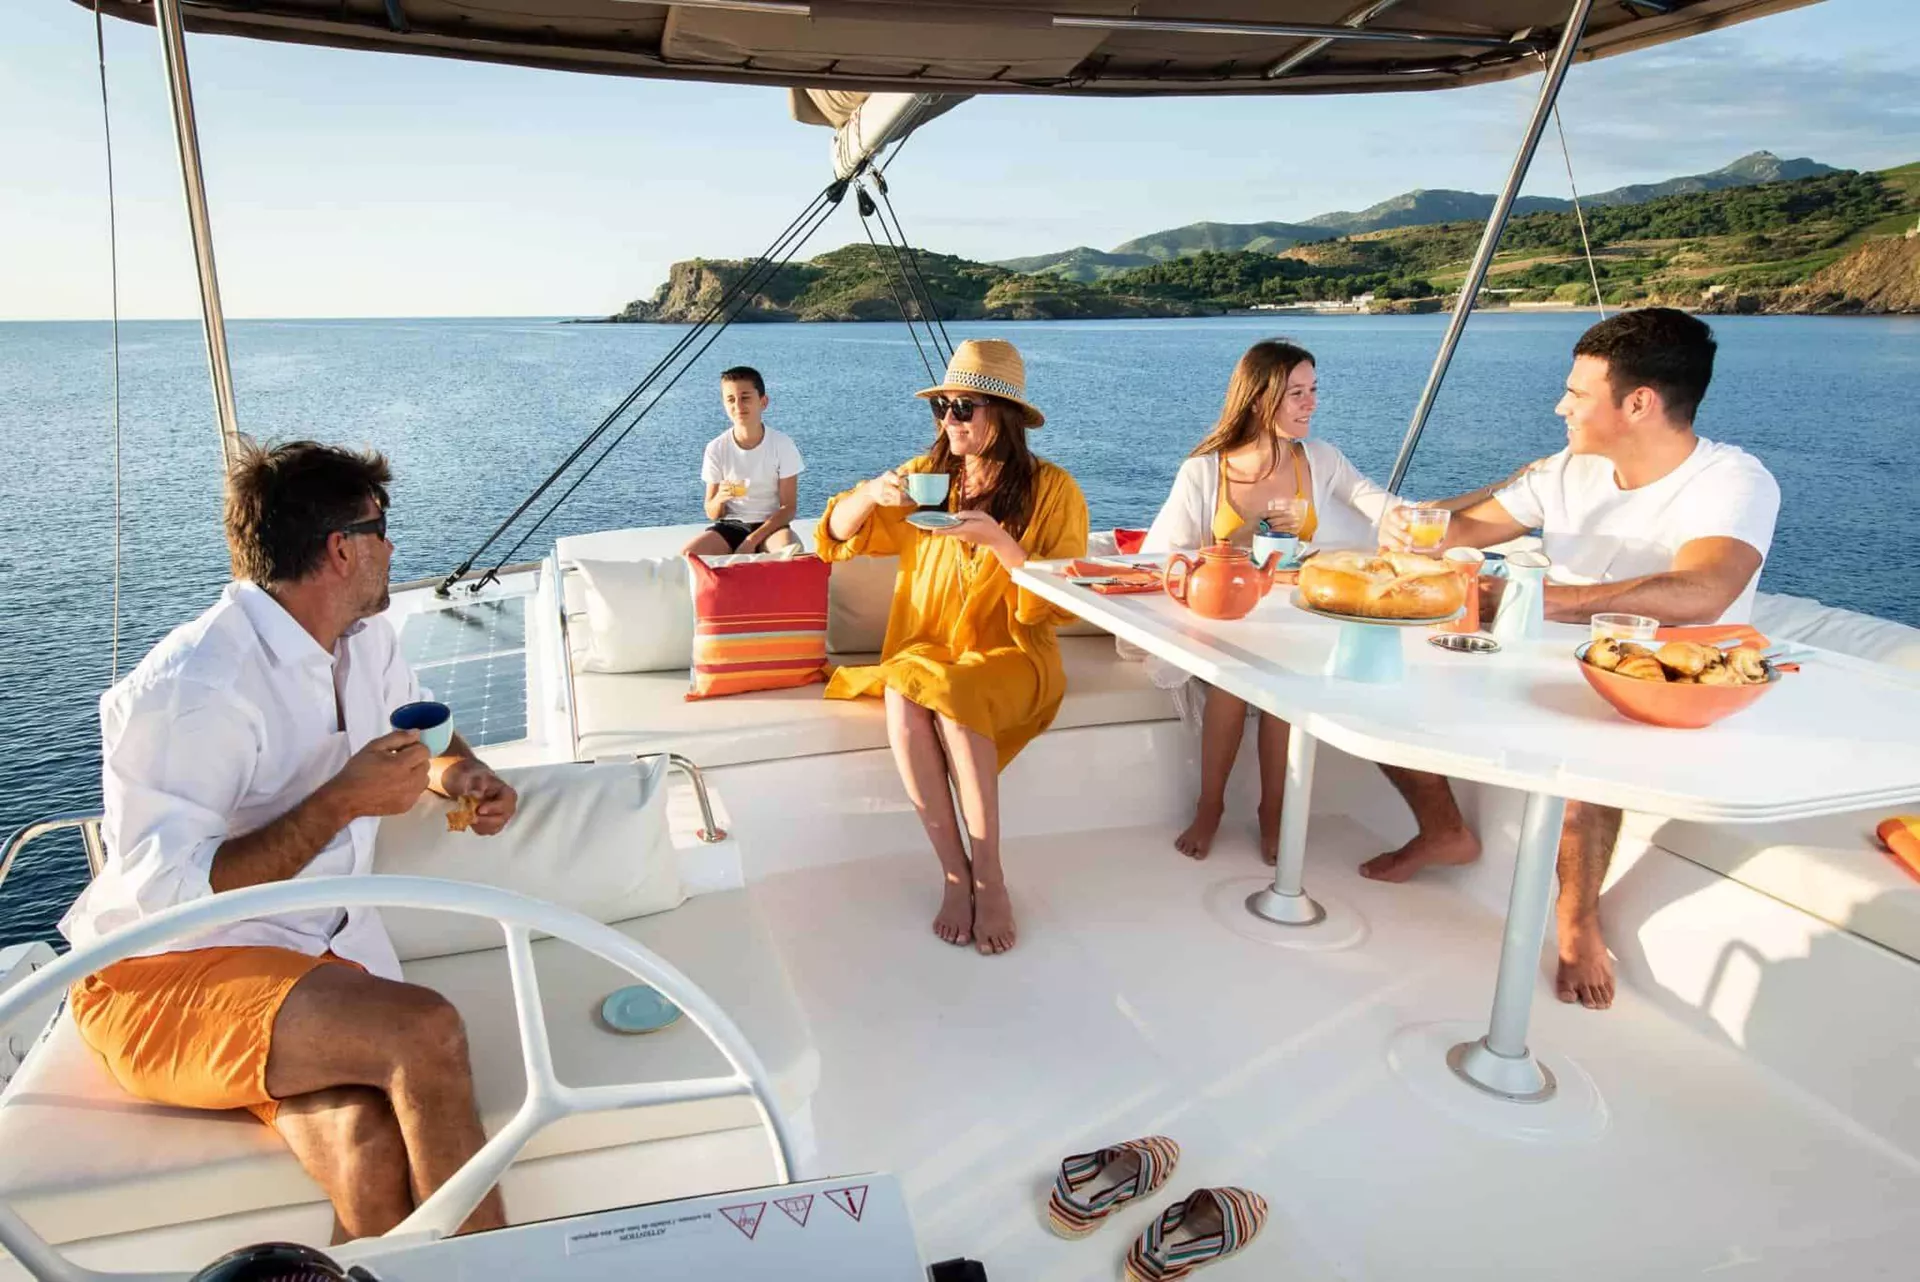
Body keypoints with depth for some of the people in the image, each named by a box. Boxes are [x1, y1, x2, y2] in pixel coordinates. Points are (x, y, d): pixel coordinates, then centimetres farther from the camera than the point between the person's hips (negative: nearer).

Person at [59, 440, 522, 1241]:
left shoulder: (363, 639, 6)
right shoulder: (190, 692, -20)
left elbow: (419, 721, 25)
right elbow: (169, 894, -23)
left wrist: (454, 771, 3)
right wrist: (344, 801, -22)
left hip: (319, 957, 6)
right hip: (167, 980, -6)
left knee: (374, 1160, -26)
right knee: (424, 1032, -30)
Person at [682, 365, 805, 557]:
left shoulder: (782, 444, -8)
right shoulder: (716, 448, -4)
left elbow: (788, 508, -7)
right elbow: (712, 514, 1)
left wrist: (752, 540, -19)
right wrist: (719, 499, -24)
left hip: (770, 526, -1)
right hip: (730, 526, 1)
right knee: (687, 556, -28)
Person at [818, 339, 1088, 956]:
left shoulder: (1051, 490, -3)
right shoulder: (926, 476, 8)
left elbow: (1062, 604, -8)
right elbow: (838, 534, 11)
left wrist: (998, 541, -22)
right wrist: (871, 493, -11)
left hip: (1010, 657, -3)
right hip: (926, 649, 3)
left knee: (951, 695, -35)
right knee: (902, 698, -31)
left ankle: (989, 876, -23)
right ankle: (955, 873, -21)